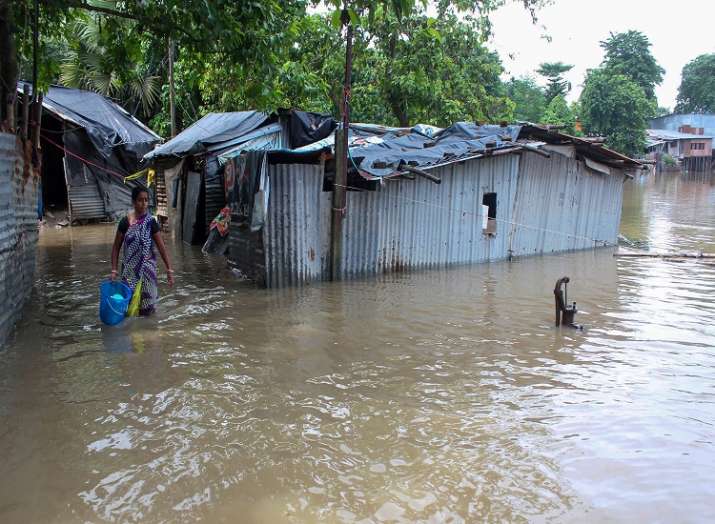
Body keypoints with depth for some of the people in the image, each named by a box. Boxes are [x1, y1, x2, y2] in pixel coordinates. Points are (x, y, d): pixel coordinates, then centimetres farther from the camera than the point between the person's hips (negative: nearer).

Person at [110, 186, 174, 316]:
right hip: (130, 269, 1)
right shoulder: (125, 222, -4)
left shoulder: (151, 222, -6)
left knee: (146, 298, 5)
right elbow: (116, 247, 3)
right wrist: (114, 269, -3)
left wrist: (169, 270, -10)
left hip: (146, 269, -1)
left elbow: (161, 247, -6)